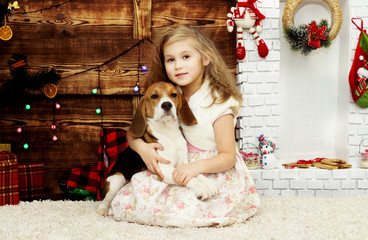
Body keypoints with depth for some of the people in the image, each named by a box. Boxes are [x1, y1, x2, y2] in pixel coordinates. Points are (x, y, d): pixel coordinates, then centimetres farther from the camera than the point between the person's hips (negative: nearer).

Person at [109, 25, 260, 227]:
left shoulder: (218, 103, -13)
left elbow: (228, 157, -13)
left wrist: (197, 166, -30)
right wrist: (141, 147, -16)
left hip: (215, 174, -4)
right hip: (175, 171, 5)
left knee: (182, 208, -34)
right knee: (123, 202, -15)